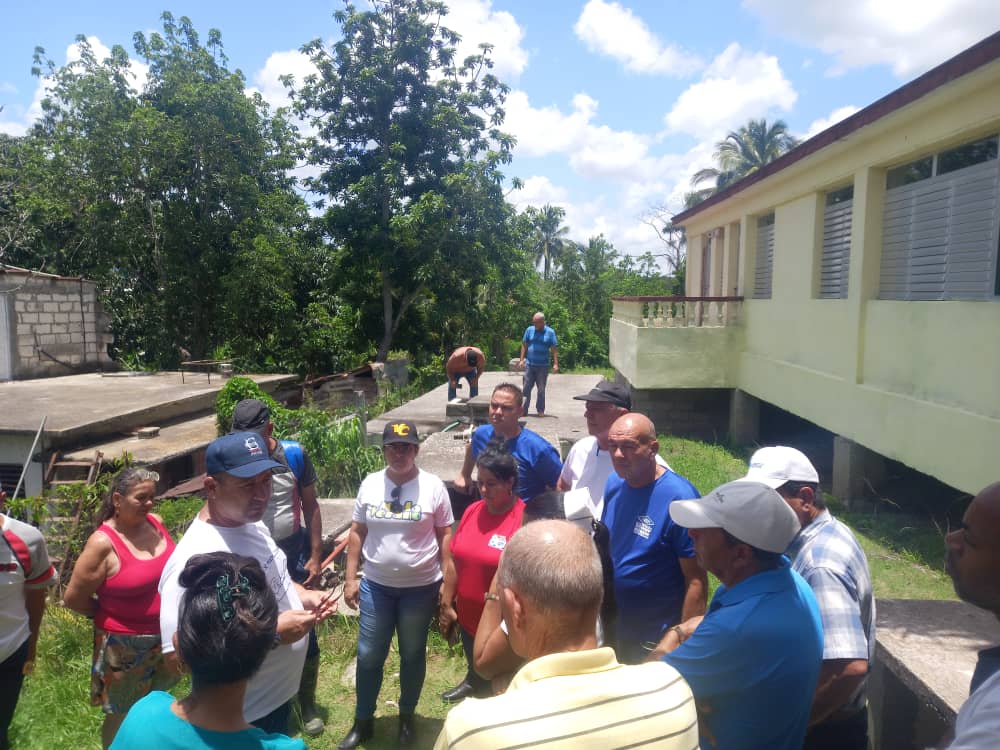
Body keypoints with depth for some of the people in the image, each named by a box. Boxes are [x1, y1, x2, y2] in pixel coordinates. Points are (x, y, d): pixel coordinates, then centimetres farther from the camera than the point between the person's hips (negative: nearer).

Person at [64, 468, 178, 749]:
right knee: (124, 716, 15)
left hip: (165, 635, 6)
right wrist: (111, 612, -3)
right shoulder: (103, 543, -22)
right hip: (126, 644, -5)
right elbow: (73, 598, -15)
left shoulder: (156, 522, -5)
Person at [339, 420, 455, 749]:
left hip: (420, 588, -2)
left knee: (412, 655, 15)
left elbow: (445, 536, -4)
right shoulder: (370, 484, -2)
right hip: (375, 586, 2)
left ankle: (407, 716, 37)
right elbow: (357, 533, 4)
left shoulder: (433, 486, -10)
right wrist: (350, 578, 1)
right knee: (369, 655, 11)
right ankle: (363, 721, 32)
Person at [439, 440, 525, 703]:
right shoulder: (472, 511, -3)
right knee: (475, 665, 30)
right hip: (468, 616, 6)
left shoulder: (525, 520, -22)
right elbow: (455, 561, 5)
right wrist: (446, 605, 8)